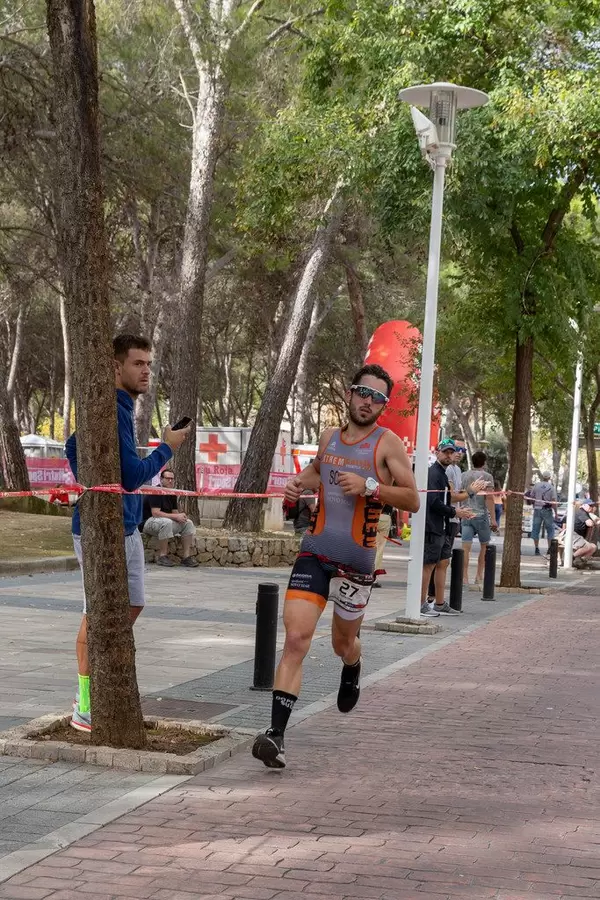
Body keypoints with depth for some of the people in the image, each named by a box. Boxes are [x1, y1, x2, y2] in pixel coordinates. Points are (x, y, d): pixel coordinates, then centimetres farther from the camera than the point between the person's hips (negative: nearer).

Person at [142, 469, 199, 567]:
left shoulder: (172, 494, 12)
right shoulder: (155, 492, -16)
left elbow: (175, 512, 12)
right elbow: (155, 513, -26)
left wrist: (181, 516, -13)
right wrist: (175, 516, -26)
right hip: (148, 522, -9)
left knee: (188, 523, -6)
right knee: (166, 522, -38)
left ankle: (186, 556, -11)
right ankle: (162, 557, -31)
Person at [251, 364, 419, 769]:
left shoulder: (387, 443, -4)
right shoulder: (329, 437, 9)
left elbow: (413, 500, -9)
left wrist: (369, 486, -22)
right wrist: (301, 482, 9)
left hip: (356, 560, -2)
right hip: (315, 552, 2)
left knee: (343, 643, 17)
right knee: (296, 638, -14)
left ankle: (352, 673, 56)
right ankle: (277, 732, -18)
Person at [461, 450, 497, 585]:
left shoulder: (464, 476, 7)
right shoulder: (487, 476, -5)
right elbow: (489, 498, -11)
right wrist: (493, 519, -12)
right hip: (481, 515, -3)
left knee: (466, 547, -2)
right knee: (484, 546, 13)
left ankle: (464, 576, -9)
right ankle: (479, 576, 14)